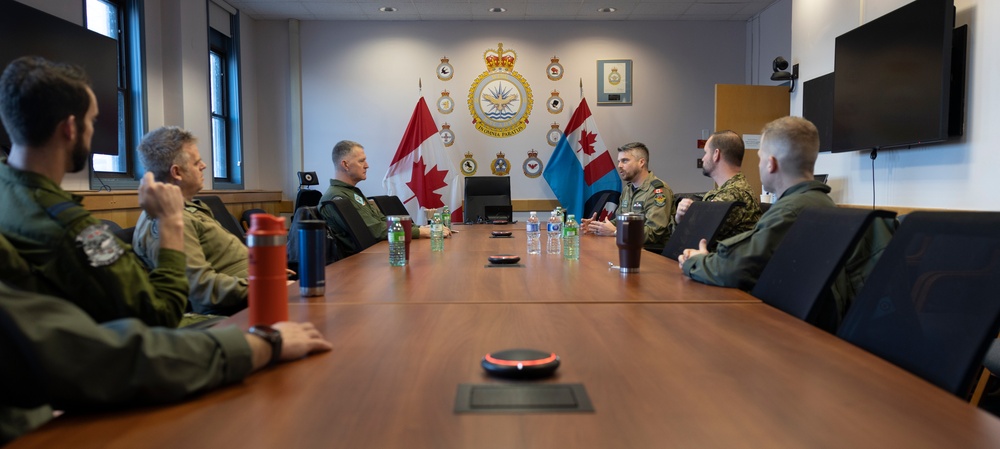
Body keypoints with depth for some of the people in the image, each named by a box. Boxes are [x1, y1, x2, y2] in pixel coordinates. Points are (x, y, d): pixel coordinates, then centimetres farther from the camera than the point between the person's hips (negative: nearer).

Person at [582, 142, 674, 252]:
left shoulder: (659, 190, -13)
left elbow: (653, 233, -21)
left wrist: (614, 231, -21)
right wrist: (599, 225, -2)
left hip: (652, 252, -7)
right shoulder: (628, 188, 15)